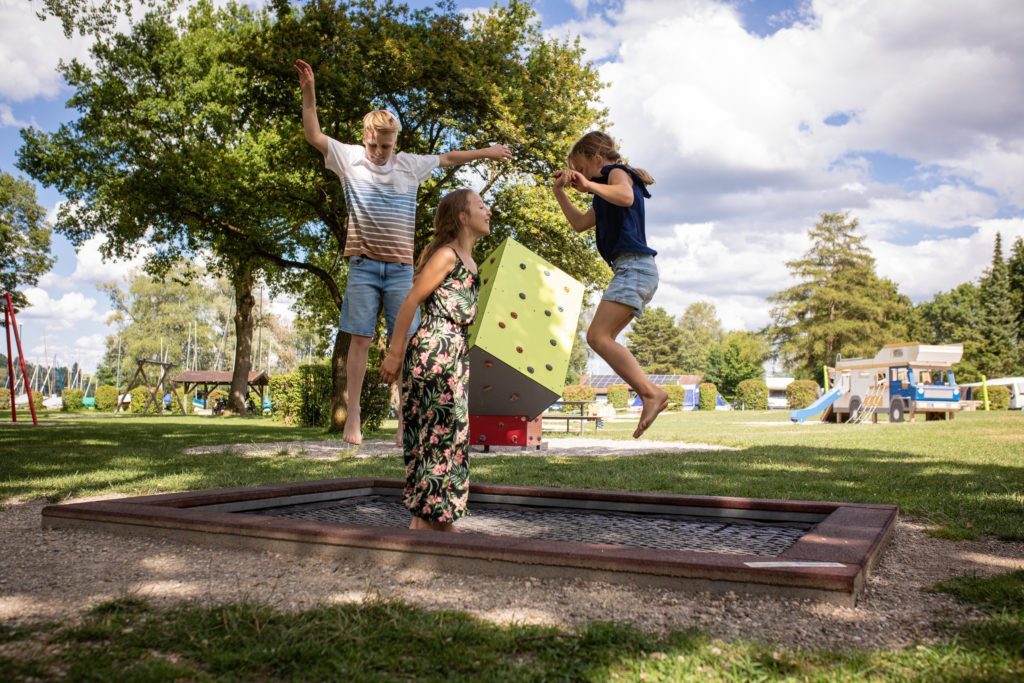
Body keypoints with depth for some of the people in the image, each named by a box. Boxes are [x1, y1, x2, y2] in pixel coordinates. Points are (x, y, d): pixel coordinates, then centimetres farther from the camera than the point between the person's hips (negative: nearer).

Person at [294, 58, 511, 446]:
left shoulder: (412, 165, 10)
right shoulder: (349, 159, 4)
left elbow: (449, 159, 23)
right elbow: (313, 135, -4)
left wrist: (486, 152, 30)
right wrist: (309, 92, -15)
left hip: (401, 268, 2)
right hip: (363, 265, -1)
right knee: (360, 339, -2)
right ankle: (353, 416, 4)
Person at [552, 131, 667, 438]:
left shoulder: (617, 172, 0)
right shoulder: (606, 196, 28)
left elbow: (626, 197, -24)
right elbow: (579, 223, 33)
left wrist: (588, 183, -22)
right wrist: (560, 192, 25)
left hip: (635, 266, -10)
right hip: (632, 271, 10)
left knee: (598, 337, -19)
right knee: (600, 338, 8)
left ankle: (652, 392, -24)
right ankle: (649, 395, 2)